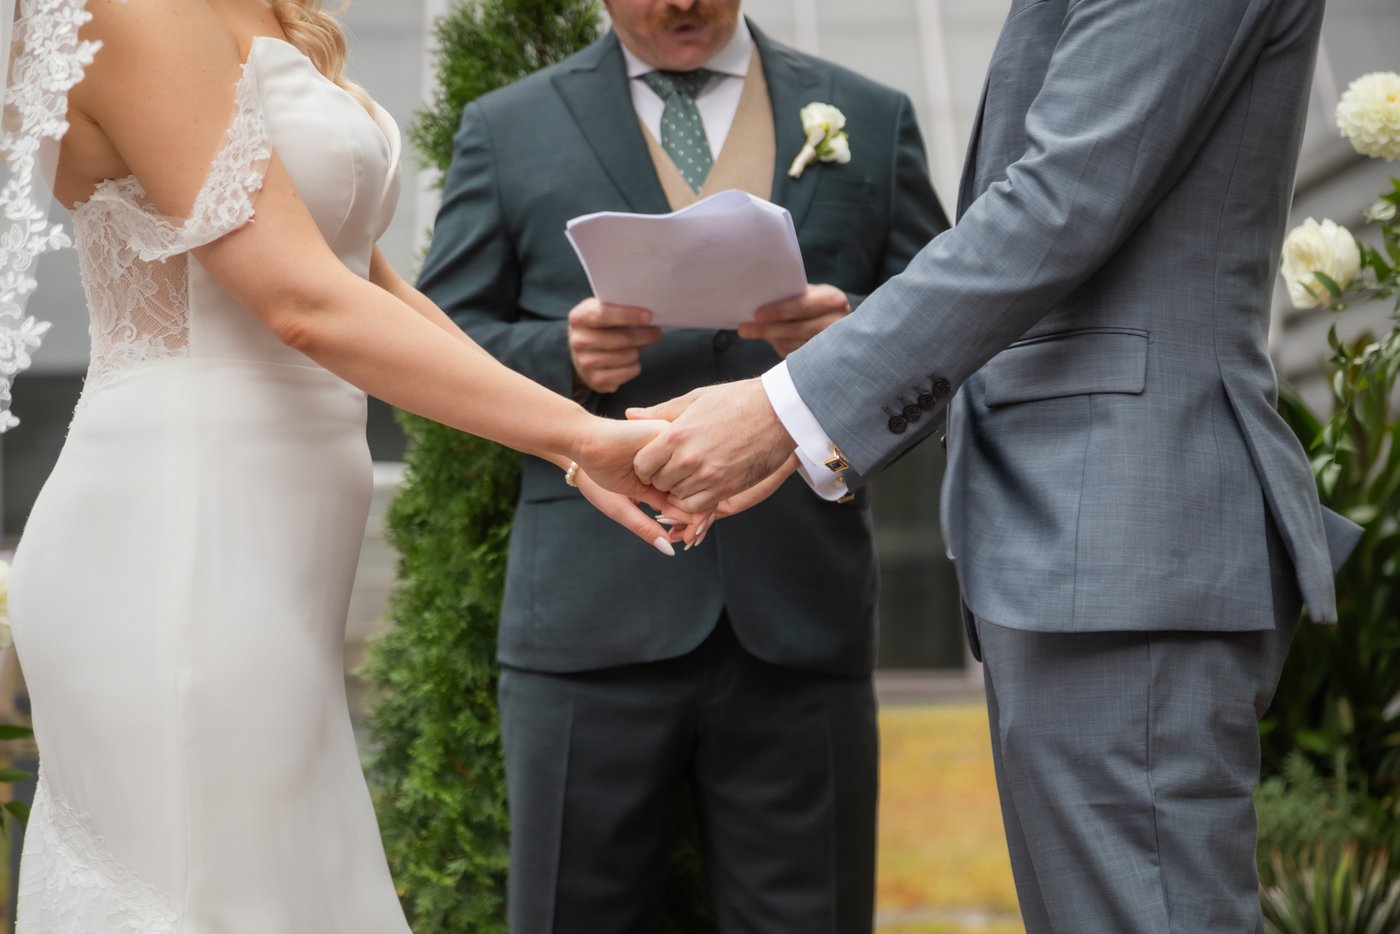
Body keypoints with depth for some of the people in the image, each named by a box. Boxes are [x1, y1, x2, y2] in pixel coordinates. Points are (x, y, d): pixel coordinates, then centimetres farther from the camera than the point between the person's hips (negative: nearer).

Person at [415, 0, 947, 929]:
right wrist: (559, 354, -11)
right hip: (591, 621, 0)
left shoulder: (873, 119, 14)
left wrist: (854, 335, -11)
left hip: (800, 617, 1)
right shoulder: (507, 129, 12)